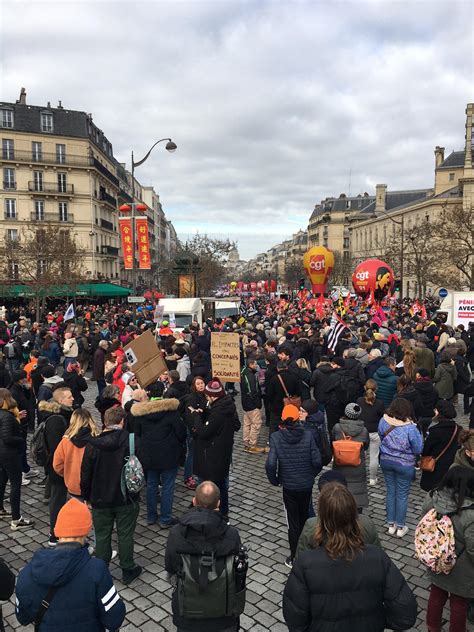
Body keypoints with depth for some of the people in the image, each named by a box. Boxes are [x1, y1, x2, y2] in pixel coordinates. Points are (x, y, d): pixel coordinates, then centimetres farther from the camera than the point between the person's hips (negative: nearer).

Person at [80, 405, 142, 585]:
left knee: (102, 537, 16)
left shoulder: (92, 445, -11)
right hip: (126, 499, -1)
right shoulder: (130, 440, -16)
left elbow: (85, 474, -4)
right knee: (125, 536, 13)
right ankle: (128, 571, 26)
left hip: (100, 500, 1)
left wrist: (86, 496, 9)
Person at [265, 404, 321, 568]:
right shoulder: (308, 435, -13)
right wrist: (312, 474, 7)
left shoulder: (276, 437, -15)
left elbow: (270, 464, -20)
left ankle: (294, 558, 20)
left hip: (289, 486, -2)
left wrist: (274, 480, -2)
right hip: (307, 485, 2)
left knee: (293, 522, 11)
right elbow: (317, 461, -14)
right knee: (304, 517, 23)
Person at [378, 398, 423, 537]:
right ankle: (400, 527, 25)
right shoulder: (410, 428, -26)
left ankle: (391, 525, 29)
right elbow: (418, 450, -14)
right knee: (402, 495, 12)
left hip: (386, 461, 4)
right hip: (404, 465, -3)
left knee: (390, 492, 18)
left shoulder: (383, 421, -14)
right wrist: (418, 433, -2)